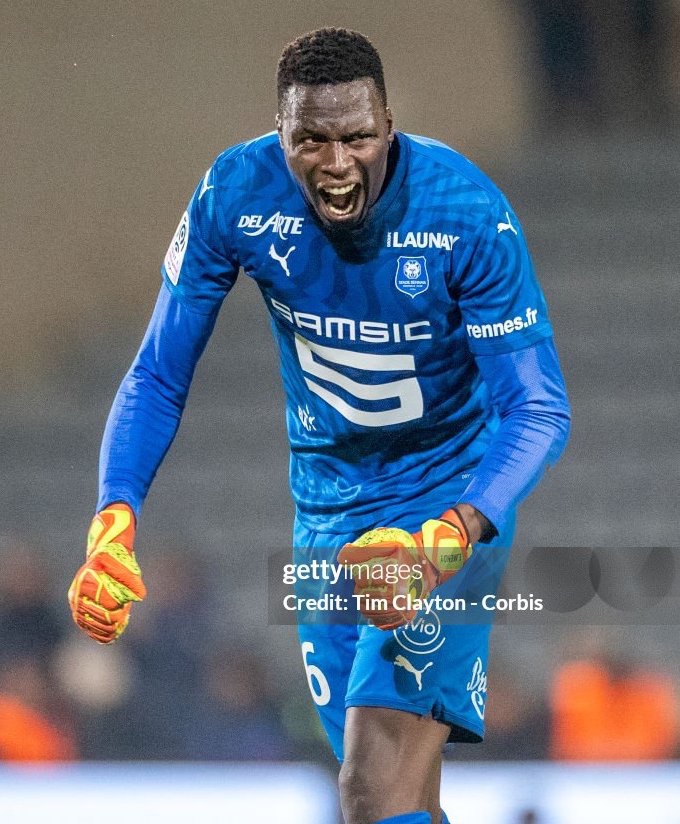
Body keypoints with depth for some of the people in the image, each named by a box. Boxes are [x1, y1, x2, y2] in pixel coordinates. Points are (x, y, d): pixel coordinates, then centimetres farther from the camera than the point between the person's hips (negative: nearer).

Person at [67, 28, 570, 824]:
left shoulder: (468, 215, -24)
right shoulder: (233, 198, -15)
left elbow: (538, 410, -22)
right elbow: (158, 377, -7)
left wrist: (449, 537, -39)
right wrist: (113, 521, -23)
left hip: (452, 496, -4)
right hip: (328, 506, 4)